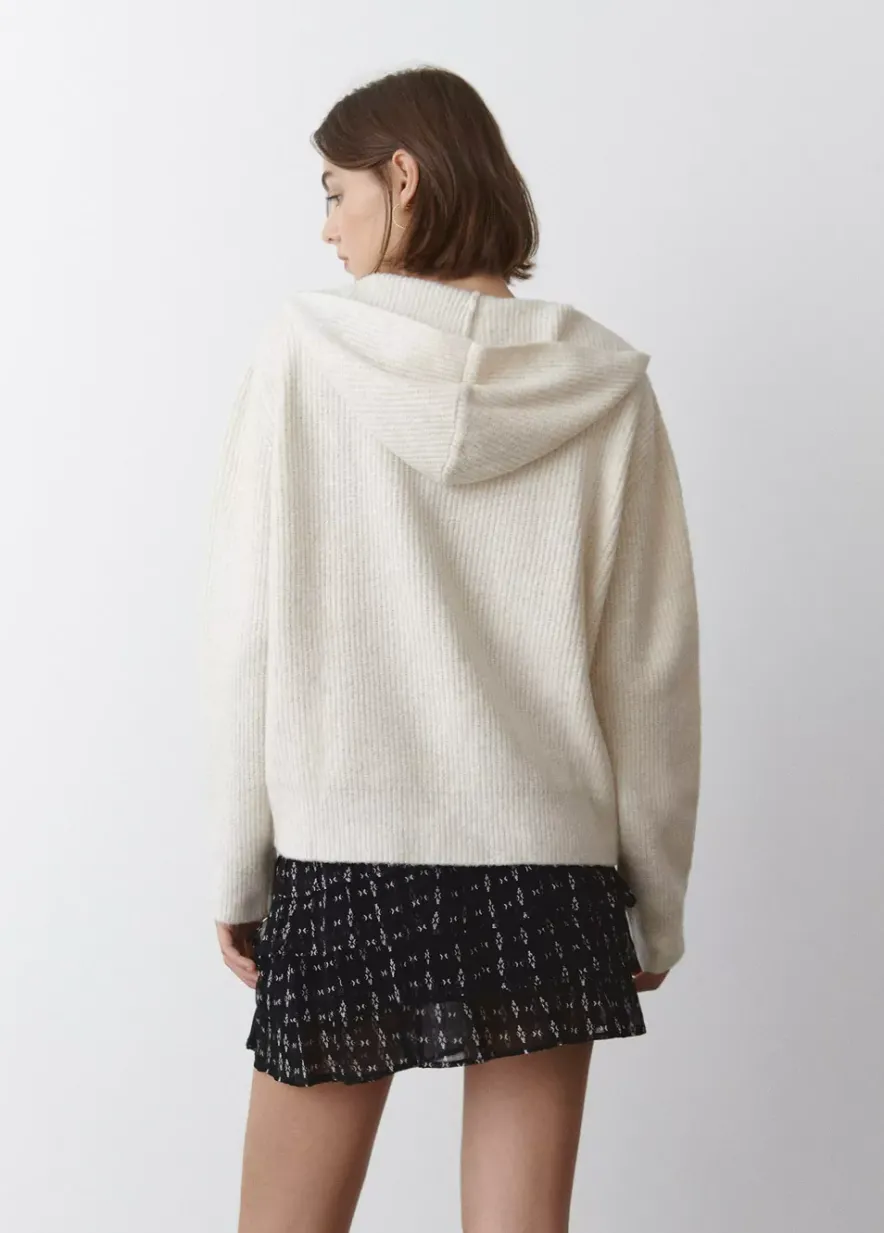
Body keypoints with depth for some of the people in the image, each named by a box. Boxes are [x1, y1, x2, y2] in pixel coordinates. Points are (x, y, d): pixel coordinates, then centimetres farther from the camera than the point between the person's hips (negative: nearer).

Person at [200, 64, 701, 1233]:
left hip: (341, 869, -1)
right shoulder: (605, 386, 1)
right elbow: (653, 666, 2)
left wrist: (237, 868, 4)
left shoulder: (302, 352, -3)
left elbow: (247, 634, -4)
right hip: (549, 873, 2)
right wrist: (657, 899, 11)